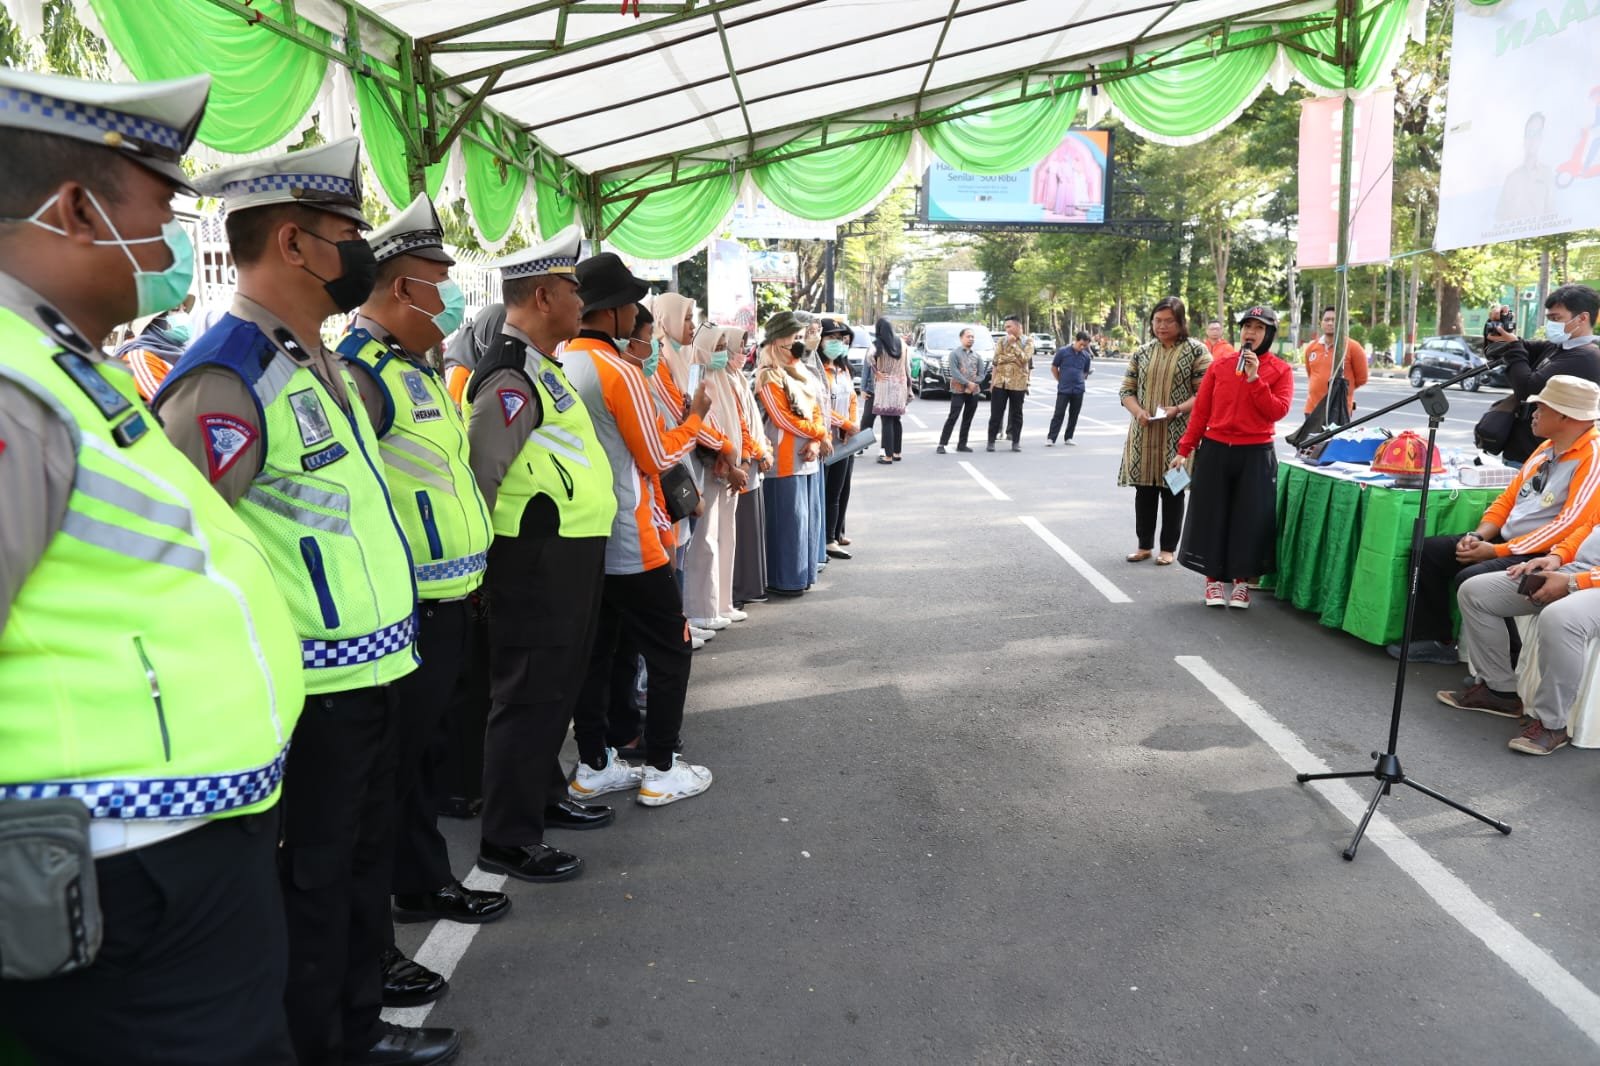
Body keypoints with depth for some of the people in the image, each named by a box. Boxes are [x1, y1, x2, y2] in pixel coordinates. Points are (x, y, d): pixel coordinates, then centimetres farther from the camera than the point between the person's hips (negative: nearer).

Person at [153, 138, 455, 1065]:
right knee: (310, 885, 8)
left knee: (364, 860, 21)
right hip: (305, 696, -9)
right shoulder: (228, 381, -19)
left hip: (370, 674, 9)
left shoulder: (326, 366, 12)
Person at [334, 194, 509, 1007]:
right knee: (387, 772, 2)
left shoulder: (413, 368, 14)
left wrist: (467, 574, 23)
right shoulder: (360, 373, -18)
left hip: (446, 602, 10)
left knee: (425, 755, 22)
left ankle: (424, 882, 39)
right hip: (400, 614, -10)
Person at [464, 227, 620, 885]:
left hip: (571, 554, 10)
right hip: (539, 560, -10)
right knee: (531, 694, -2)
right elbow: (478, 474, -22)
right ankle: (509, 841, 10)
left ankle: (544, 794, 37)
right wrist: (480, 553, -14)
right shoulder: (512, 379, -19)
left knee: (558, 684, 21)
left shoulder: (540, 367, 14)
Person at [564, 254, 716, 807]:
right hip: (626, 542, -7)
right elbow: (657, 458, -10)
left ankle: (592, 765, 21)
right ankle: (661, 770, 10)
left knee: (593, 650, 14)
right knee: (670, 650, 5)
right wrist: (696, 416, 2)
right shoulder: (621, 370, -17)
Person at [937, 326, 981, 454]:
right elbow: (954, 372, -11)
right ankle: (942, 444, -9)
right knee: (953, 417, -11)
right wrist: (967, 383, -17)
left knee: (968, 419, 7)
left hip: (973, 391, 5)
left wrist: (974, 383, -10)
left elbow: (981, 374, 8)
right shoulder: (955, 353, 0)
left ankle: (962, 444, 14)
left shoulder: (976, 356, 14)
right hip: (958, 390, -5)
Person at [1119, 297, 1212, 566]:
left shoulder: (1196, 351, -2)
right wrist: (1138, 412, -9)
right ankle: (1144, 544, 21)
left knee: (1172, 490, 4)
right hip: (1143, 434, 4)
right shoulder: (1142, 352, 10)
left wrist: (1178, 409, -21)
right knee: (1144, 489, 8)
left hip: (1177, 435, -4)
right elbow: (1126, 389, 10)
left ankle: (1168, 548, 15)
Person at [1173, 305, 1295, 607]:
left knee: (1249, 518, 2)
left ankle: (1242, 583, 17)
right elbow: (1200, 410, 5)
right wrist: (1184, 450, 2)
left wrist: (1254, 378, -16)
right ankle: (1213, 580, 19)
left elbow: (1278, 411, -11)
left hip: (1256, 455, -1)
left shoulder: (1280, 370, 1)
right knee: (1211, 515, 5)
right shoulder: (1219, 366, 5)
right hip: (1214, 450, 2)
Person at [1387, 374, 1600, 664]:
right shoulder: (1546, 448, 13)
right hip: (1505, 540, 10)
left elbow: (1570, 525, -23)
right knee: (1429, 551, 0)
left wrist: (1497, 551, -20)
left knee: (1470, 580, -30)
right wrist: (1478, 536, -1)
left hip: (1543, 555, -10)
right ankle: (1435, 640, 5)